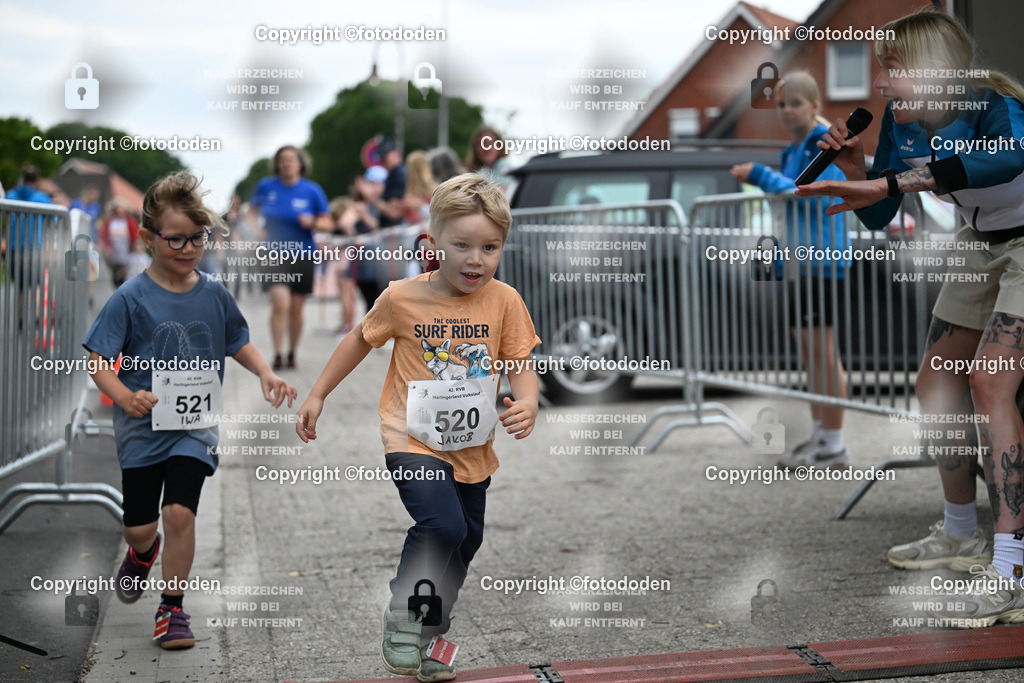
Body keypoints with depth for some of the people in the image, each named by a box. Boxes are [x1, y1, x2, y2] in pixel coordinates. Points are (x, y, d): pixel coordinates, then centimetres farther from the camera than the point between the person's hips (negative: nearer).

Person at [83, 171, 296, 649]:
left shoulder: (213, 295, 1)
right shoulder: (131, 298, -9)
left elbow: (238, 344, 16)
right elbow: (96, 358, -9)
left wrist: (265, 374, -2)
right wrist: (123, 395, -27)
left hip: (195, 426, 1)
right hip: (143, 426, -1)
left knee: (179, 512, -14)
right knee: (139, 525, 7)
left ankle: (172, 609, 5)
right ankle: (143, 553, 47)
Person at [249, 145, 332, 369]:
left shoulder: (312, 190, 1)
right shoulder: (265, 187, 2)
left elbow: (327, 223, 5)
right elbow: (253, 210, 20)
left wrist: (312, 223, -16)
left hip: (303, 256, 1)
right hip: (275, 254, -1)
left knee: (296, 308, 6)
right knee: (280, 302, -18)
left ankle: (292, 354, 24)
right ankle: (278, 355, -12)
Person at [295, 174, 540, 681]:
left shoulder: (504, 301, -7)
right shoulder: (404, 297, -10)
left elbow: (521, 365, -2)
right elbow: (361, 339, 6)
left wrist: (528, 403, -25)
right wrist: (317, 394, 9)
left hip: (473, 447, 4)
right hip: (414, 439, -4)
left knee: (465, 542, 14)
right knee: (442, 525, -24)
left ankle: (427, 639, 35)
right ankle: (401, 625, -2)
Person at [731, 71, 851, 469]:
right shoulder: (793, 150, 18)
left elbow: (812, 195, -20)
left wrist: (760, 175, -18)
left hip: (822, 258, -9)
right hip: (798, 259, 9)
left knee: (823, 351, -7)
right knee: (811, 353, 13)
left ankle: (834, 446, -2)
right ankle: (819, 435, 21)